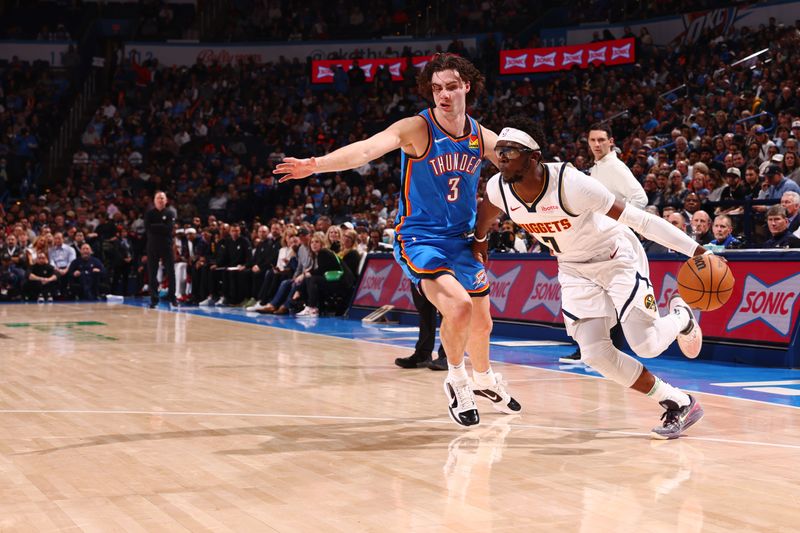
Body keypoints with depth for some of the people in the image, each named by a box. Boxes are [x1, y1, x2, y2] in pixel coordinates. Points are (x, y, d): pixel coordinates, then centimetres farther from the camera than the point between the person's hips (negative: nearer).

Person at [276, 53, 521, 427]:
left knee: (481, 323, 17)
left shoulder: (482, 137, -1)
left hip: (460, 239, 6)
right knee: (458, 306, -28)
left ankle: (485, 380, 48)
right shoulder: (417, 129, -18)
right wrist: (317, 164, -50)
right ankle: (457, 380, 0)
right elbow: (367, 149, -34)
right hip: (419, 238, -6)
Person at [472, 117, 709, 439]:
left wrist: (695, 250, -32)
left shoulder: (570, 184, -34)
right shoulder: (499, 188, -17)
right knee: (595, 354, -9)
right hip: (575, 268, 5)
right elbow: (486, 209, 11)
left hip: (617, 256, -5)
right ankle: (678, 403, 5)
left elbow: (637, 219, -31)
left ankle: (680, 316, 24)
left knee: (646, 344, -14)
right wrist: (478, 240, 27)